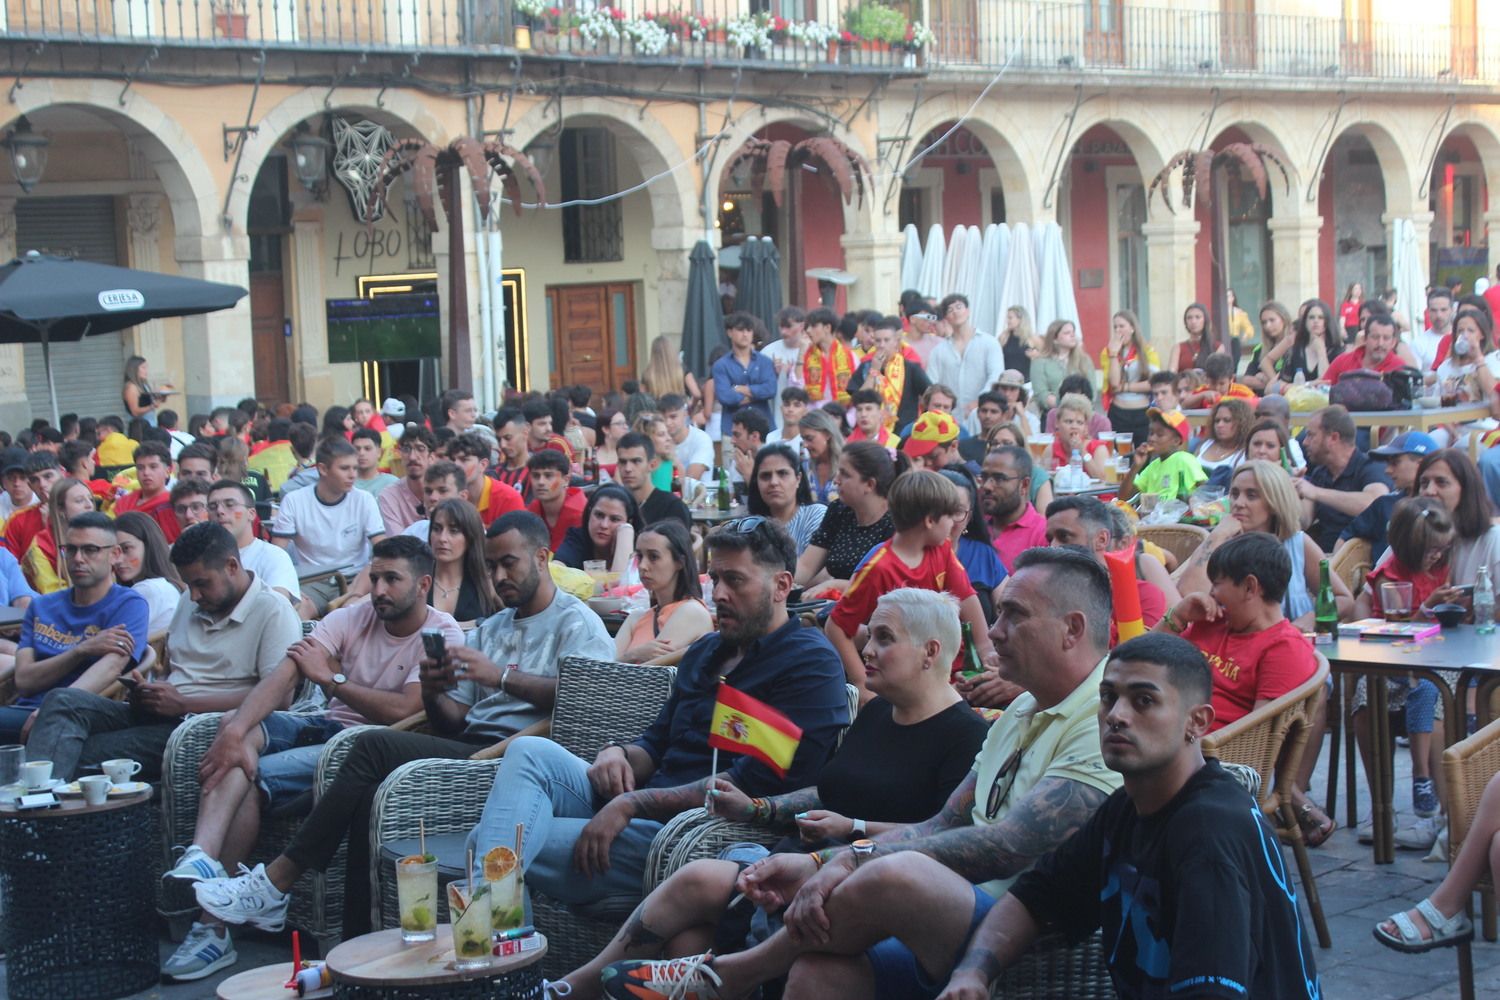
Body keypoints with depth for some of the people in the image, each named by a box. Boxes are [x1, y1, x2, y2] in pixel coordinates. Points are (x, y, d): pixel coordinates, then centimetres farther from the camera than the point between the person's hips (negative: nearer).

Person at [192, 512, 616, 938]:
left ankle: (275, 884, -18)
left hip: (513, 759, -7)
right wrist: (432, 694, -3)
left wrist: (500, 676, -19)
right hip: (469, 751, 7)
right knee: (372, 795, -24)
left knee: (376, 747, -22)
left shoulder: (576, 622, 7)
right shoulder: (489, 630, 30)